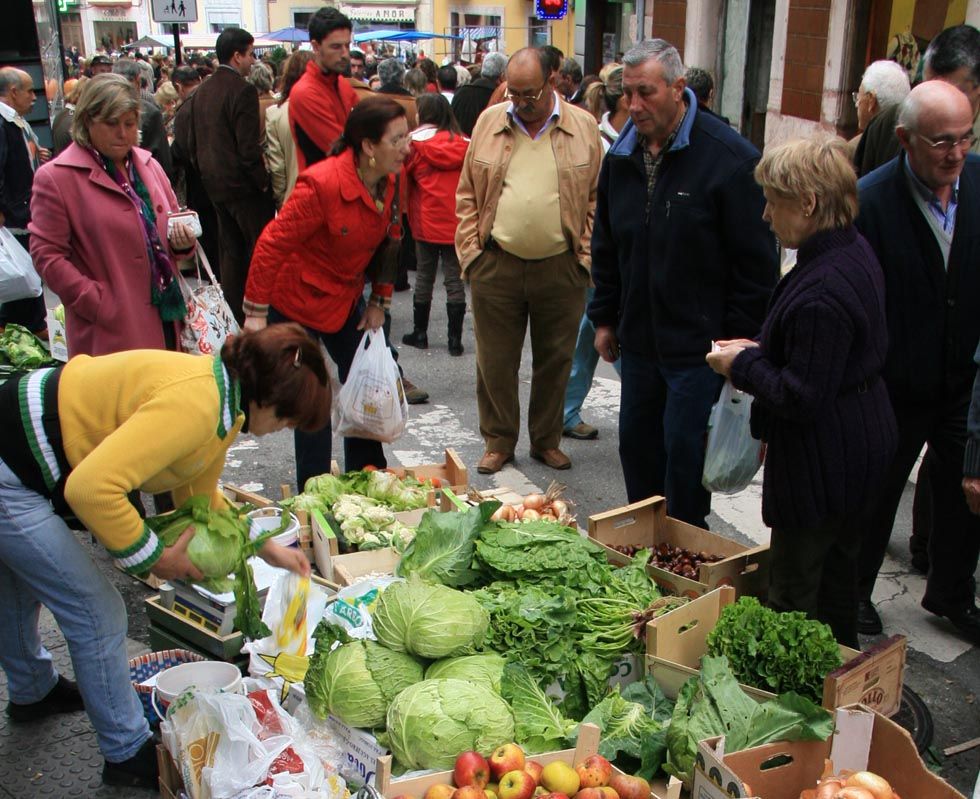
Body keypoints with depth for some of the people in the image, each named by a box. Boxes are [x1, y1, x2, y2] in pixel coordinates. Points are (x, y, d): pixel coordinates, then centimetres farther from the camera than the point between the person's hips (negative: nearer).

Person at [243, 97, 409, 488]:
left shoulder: (387, 182, -6)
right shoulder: (321, 184, -28)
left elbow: (386, 242, 9)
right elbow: (272, 245, -24)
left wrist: (380, 300, 6)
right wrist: (256, 312, -20)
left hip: (346, 299, 7)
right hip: (298, 301, -7)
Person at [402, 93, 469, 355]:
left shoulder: (417, 144, -4)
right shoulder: (463, 144, 2)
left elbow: (403, 176, 1)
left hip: (427, 222, -1)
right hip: (458, 223, 1)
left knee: (424, 276, 11)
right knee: (454, 279, 5)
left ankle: (420, 333, 19)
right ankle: (455, 339, 6)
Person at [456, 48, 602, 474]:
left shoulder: (584, 127, 1)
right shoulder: (489, 122, 4)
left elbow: (596, 199, 4)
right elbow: (467, 195, 7)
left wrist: (584, 256, -2)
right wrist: (471, 251, 0)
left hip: (560, 268, 0)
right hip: (496, 264, 1)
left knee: (555, 360, 11)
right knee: (495, 361, 8)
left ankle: (547, 440, 29)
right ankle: (498, 442, 24)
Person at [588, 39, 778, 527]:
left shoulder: (729, 157, -14)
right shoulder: (622, 155, 6)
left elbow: (756, 261, -12)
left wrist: (739, 337, -12)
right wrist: (604, 318, 15)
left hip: (700, 344, -6)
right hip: (639, 338, 6)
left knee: (684, 453, 2)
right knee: (636, 445, 16)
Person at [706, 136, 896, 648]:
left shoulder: (819, 293, -30)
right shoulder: (856, 251, 2)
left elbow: (801, 398, -26)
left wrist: (744, 366, -12)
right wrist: (761, 352, 7)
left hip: (821, 461, -11)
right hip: (865, 441, 11)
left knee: (794, 591, 6)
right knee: (838, 572, 25)